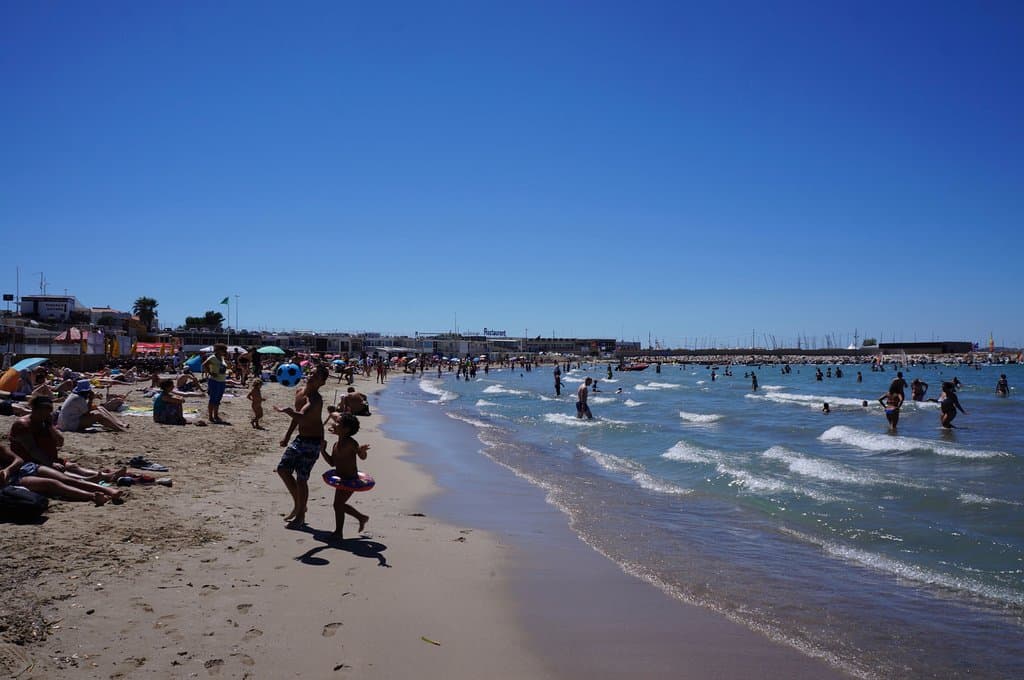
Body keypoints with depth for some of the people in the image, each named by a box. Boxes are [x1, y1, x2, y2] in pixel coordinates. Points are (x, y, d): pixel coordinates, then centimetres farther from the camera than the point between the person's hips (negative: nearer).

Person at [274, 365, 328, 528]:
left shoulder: (315, 399, -23)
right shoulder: (299, 392, 4)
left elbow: (301, 416, -43)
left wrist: (285, 410, -37)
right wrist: (287, 435, 22)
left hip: (312, 443, -9)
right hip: (300, 439, 9)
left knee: (301, 479, -3)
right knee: (283, 469, 9)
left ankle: (301, 515, 14)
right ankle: (298, 505, 26)